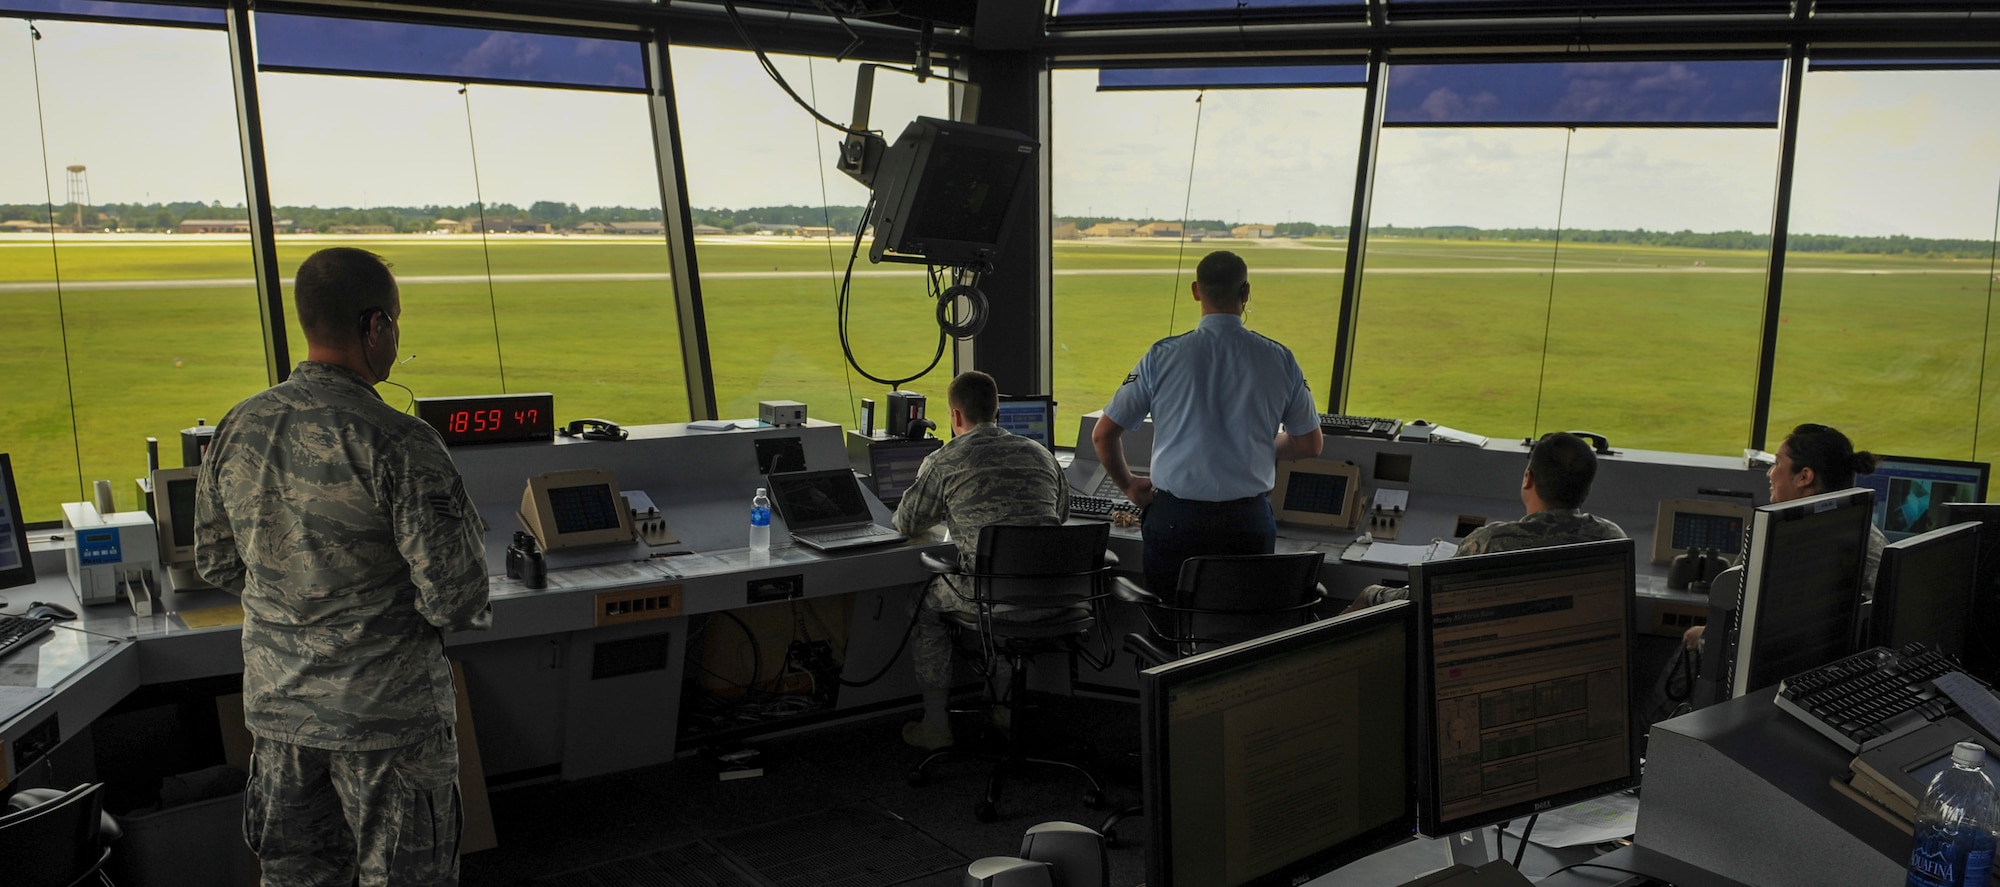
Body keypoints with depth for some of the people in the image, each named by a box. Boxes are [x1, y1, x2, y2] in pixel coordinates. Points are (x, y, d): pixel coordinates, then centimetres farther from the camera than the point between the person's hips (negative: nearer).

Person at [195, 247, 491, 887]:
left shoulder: (238, 428, -2)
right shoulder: (399, 443, -22)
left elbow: (217, 565, 9)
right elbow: (454, 596, -22)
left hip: (276, 704, 6)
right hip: (385, 712, -6)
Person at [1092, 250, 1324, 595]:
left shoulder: (1163, 356, -4)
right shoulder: (1280, 360, -1)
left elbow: (1103, 435, 2)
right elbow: (1310, 445, 10)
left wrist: (1128, 483, 18)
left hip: (1173, 519, -1)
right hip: (1248, 522, 1)